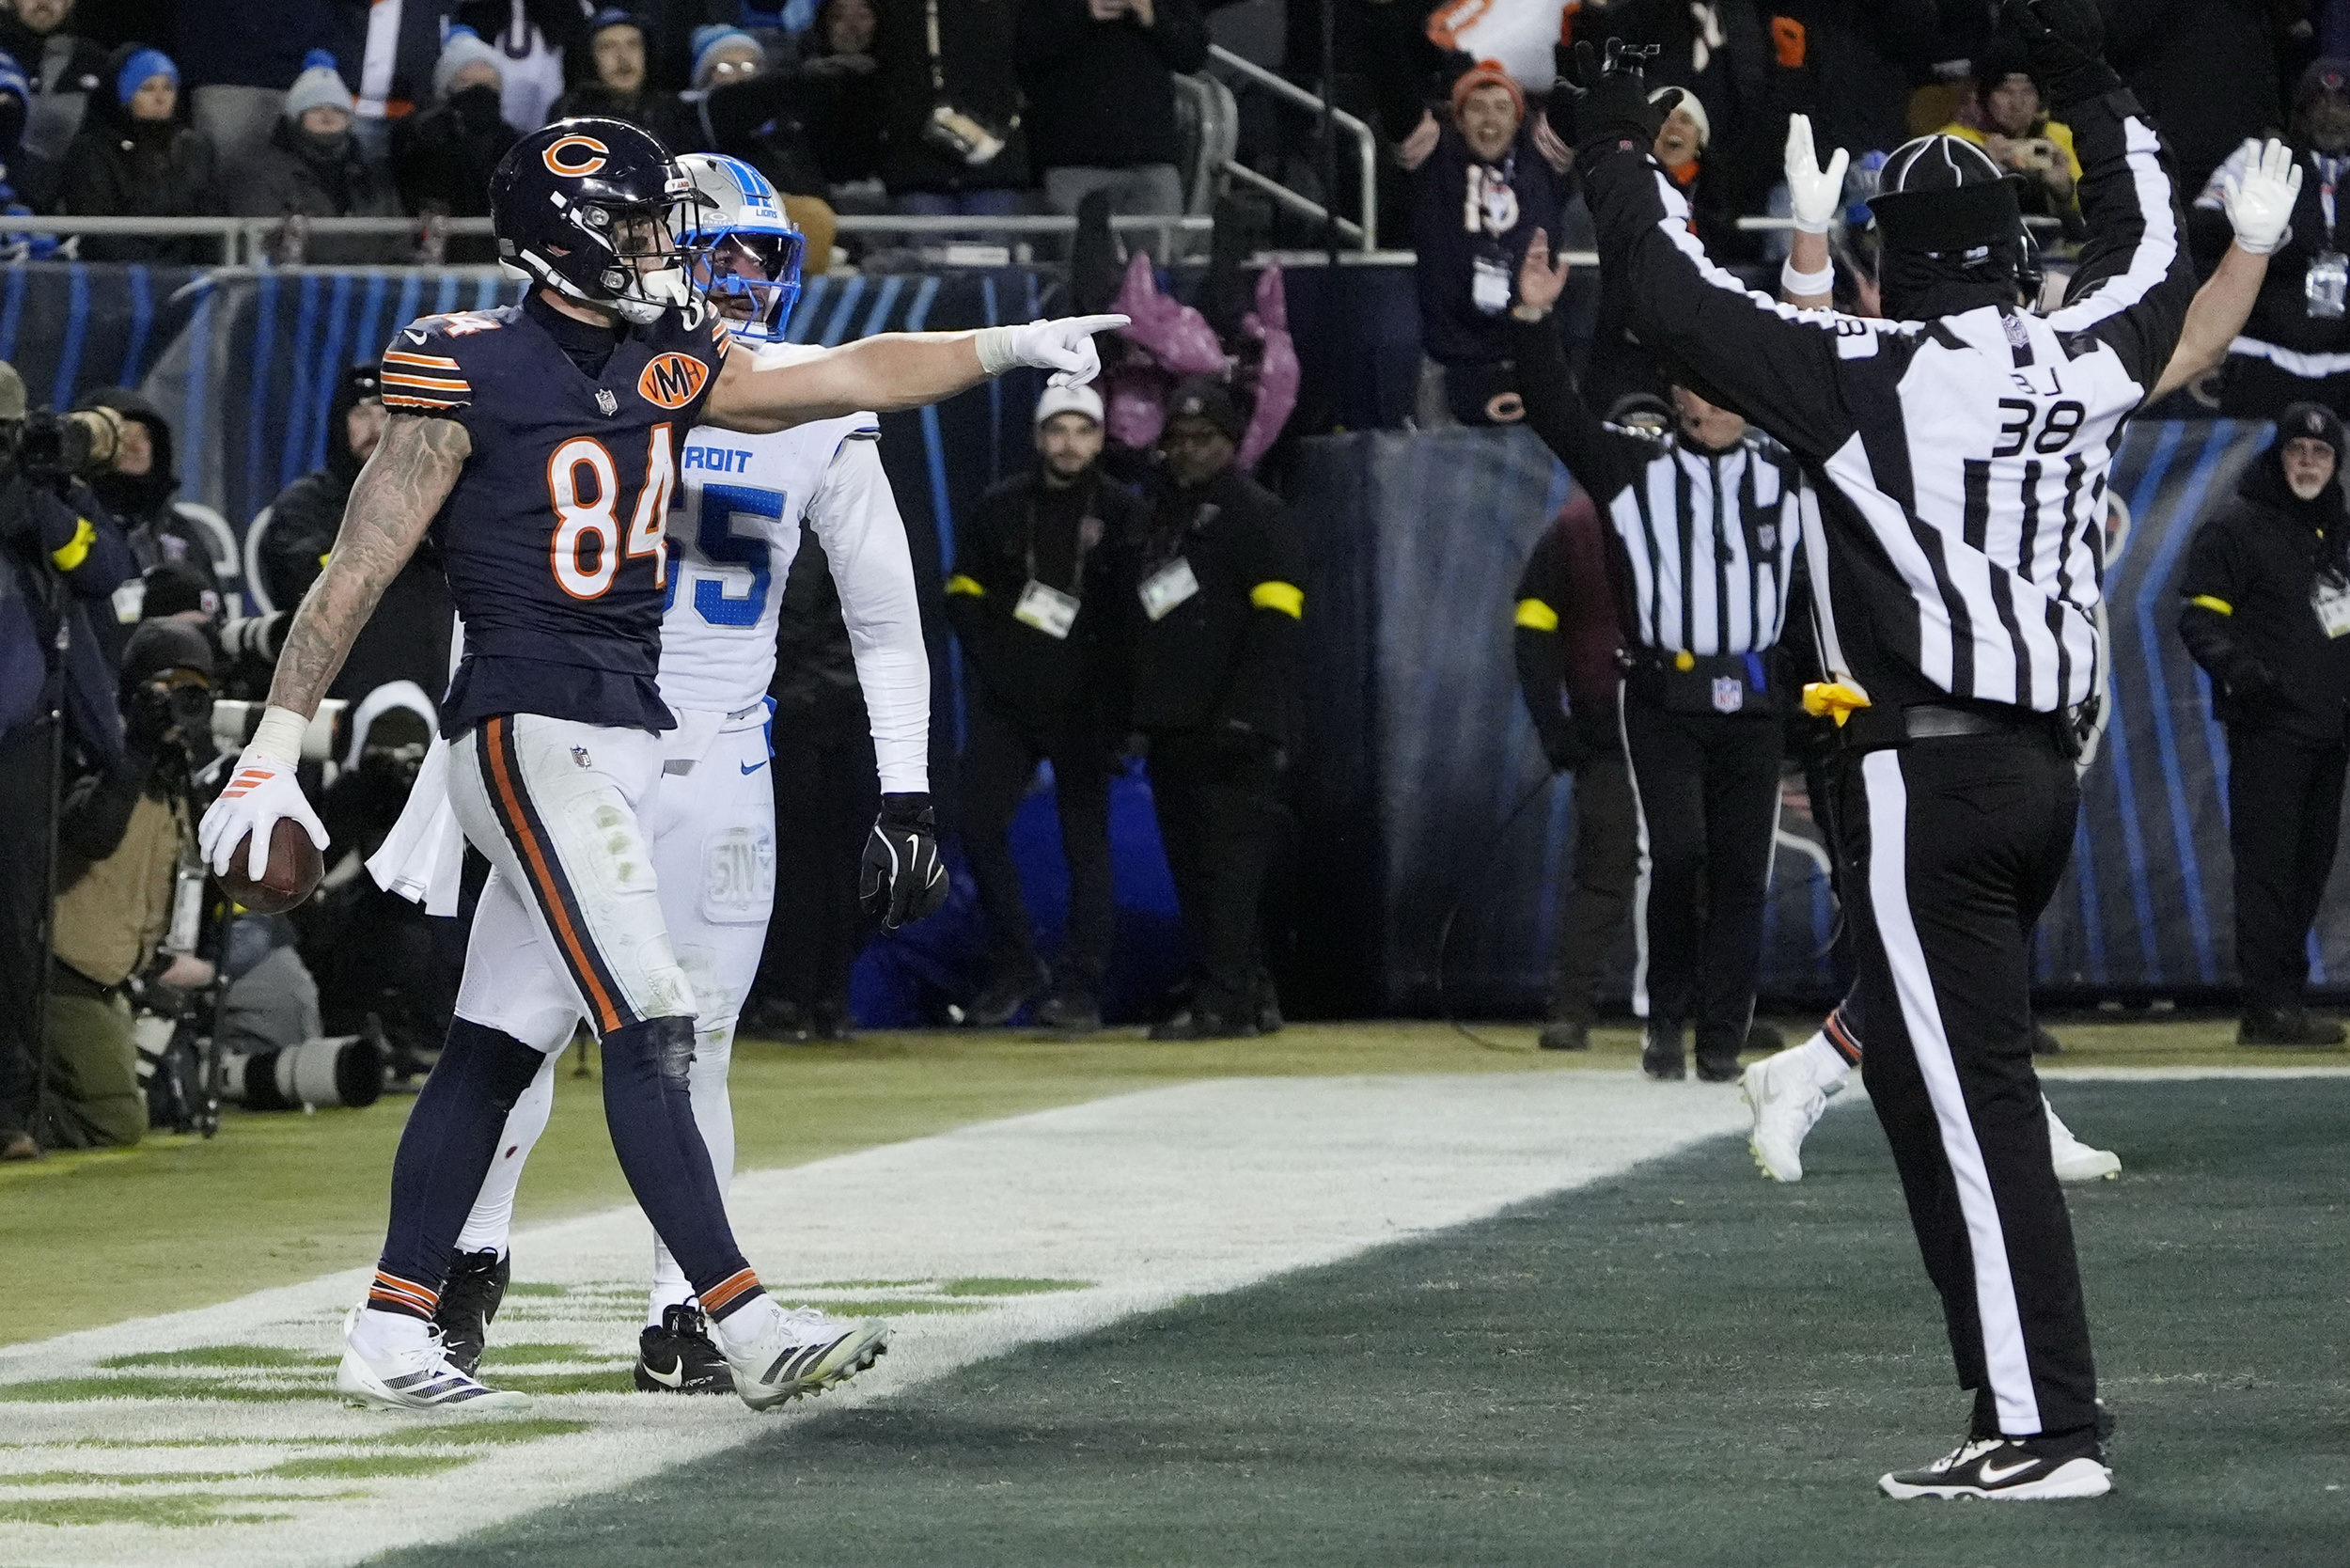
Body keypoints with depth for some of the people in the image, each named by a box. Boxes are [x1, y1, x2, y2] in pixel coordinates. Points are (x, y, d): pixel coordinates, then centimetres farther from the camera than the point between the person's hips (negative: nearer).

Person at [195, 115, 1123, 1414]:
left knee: (493, 1050, 10)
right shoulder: (471, 377, -11)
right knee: (647, 1030, -14)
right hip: (525, 734, -8)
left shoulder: (662, 367, 10)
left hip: (627, 741, 8)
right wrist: (273, 753, -10)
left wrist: (1008, 347, 4)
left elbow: (845, 380, 14)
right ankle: (747, 1330, -17)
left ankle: (388, 1339, 15)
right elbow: (356, 573, -9)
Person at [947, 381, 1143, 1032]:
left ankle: (1080, 989, -2)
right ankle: (1013, 971, 10)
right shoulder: (1004, 507, 7)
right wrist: (990, 661, 0)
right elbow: (964, 592, 12)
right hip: (1005, 701, 3)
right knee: (981, 826, -3)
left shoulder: (1122, 513, -1)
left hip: (1081, 707, -3)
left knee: (1086, 843, -3)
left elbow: (1142, 611, -4)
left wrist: (1118, 703, -11)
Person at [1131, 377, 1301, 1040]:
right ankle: (1251, 995, 15)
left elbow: (1275, 623, -13)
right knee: (1191, 868, 9)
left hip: (1232, 729, -9)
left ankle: (1225, 1003, -15)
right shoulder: (1162, 517, 21)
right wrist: (1133, 713, 19)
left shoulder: (1256, 514, -4)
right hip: (1173, 726, 9)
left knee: (1227, 865, -12)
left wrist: (1247, 716, -22)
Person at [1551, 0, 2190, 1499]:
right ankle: (2036, 1406, 11)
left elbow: (1691, 303, -5)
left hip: (1925, 774, -7)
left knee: (1968, 1099, -7)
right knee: (1966, 1084, 14)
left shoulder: (1872, 376, -10)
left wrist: (1619, 155, 9)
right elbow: (2153, 258, 28)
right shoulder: (2084, 365, 7)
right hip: (2045, 767, 7)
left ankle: (2044, 1425, -11)